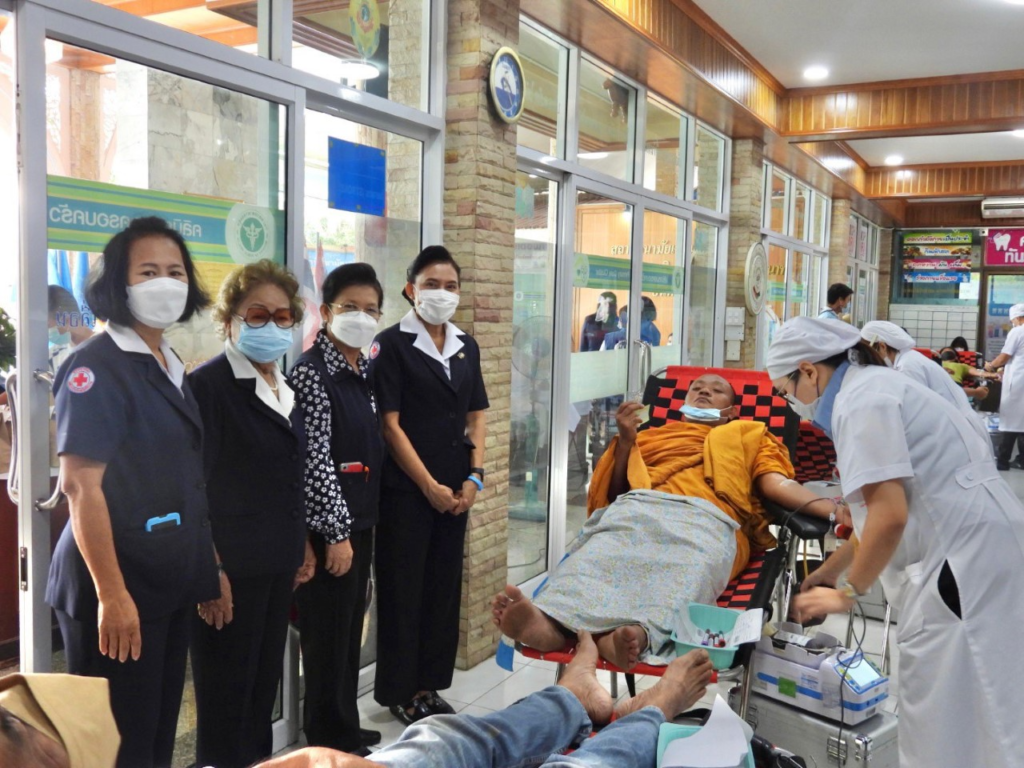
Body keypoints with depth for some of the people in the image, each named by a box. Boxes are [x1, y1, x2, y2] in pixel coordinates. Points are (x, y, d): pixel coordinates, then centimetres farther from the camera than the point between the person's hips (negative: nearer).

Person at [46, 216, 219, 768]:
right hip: (118, 586, -8)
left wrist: (211, 567, 16)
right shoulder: (96, 366, -14)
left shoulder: (173, 368, 10)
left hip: (171, 581, 8)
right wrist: (110, 594, -23)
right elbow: (81, 484, -20)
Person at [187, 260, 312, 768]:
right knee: (226, 696, 5)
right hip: (231, 567, -7)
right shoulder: (207, 384, -12)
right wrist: (210, 571, -18)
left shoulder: (285, 389, 11)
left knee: (265, 684, 17)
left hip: (277, 564, 7)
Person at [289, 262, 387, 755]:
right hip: (329, 524, -8)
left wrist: (361, 522, 16)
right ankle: (331, 740, 19)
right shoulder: (311, 371, -15)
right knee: (327, 634, 4)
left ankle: (343, 727, 32)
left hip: (361, 518, 8)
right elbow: (315, 458, -18)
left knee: (350, 630, 17)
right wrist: (336, 531, -17)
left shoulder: (364, 370, 10)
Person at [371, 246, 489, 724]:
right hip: (407, 489, -5)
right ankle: (399, 691, 18)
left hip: (456, 490, 6)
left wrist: (474, 478, 1)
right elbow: (389, 423, -11)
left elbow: (476, 416, 12)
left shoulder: (466, 346, 10)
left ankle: (429, 683, 26)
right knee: (403, 589, 4)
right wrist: (429, 485, -13)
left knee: (444, 586, 12)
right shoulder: (392, 344, -7)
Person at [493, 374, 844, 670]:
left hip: (709, 519, -1)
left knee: (686, 572, -40)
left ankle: (639, 635, -68)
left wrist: (830, 509, -1)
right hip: (641, 508, 1)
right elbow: (615, 491, 29)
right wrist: (625, 440, 14)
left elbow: (778, 485, 18)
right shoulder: (653, 434, 39)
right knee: (600, 550, -36)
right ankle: (549, 621, -63)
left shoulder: (749, 437, 38)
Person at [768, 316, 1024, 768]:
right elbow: (885, 508, 24)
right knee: (940, 712, 13)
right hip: (971, 548, 10)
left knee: (947, 721, -3)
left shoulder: (859, 399, -12)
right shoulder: (871, 386, 19)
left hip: (965, 556, -10)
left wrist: (847, 593, -6)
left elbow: (889, 515, -20)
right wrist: (823, 575, 29)